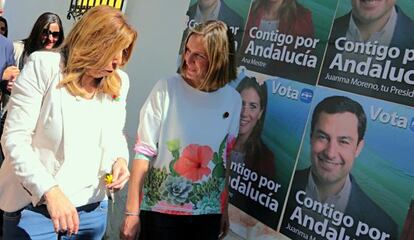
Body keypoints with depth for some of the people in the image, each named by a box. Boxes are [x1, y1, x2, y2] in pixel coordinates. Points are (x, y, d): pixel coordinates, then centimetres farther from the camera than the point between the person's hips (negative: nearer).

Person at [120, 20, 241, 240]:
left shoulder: (233, 100, -2)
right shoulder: (167, 89, -11)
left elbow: (225, 159, 7)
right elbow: (143, 152, -9)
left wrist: (224, 211, 11)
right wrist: (132, 212, -10)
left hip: (208, 215, 3)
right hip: (159, 211, -2)